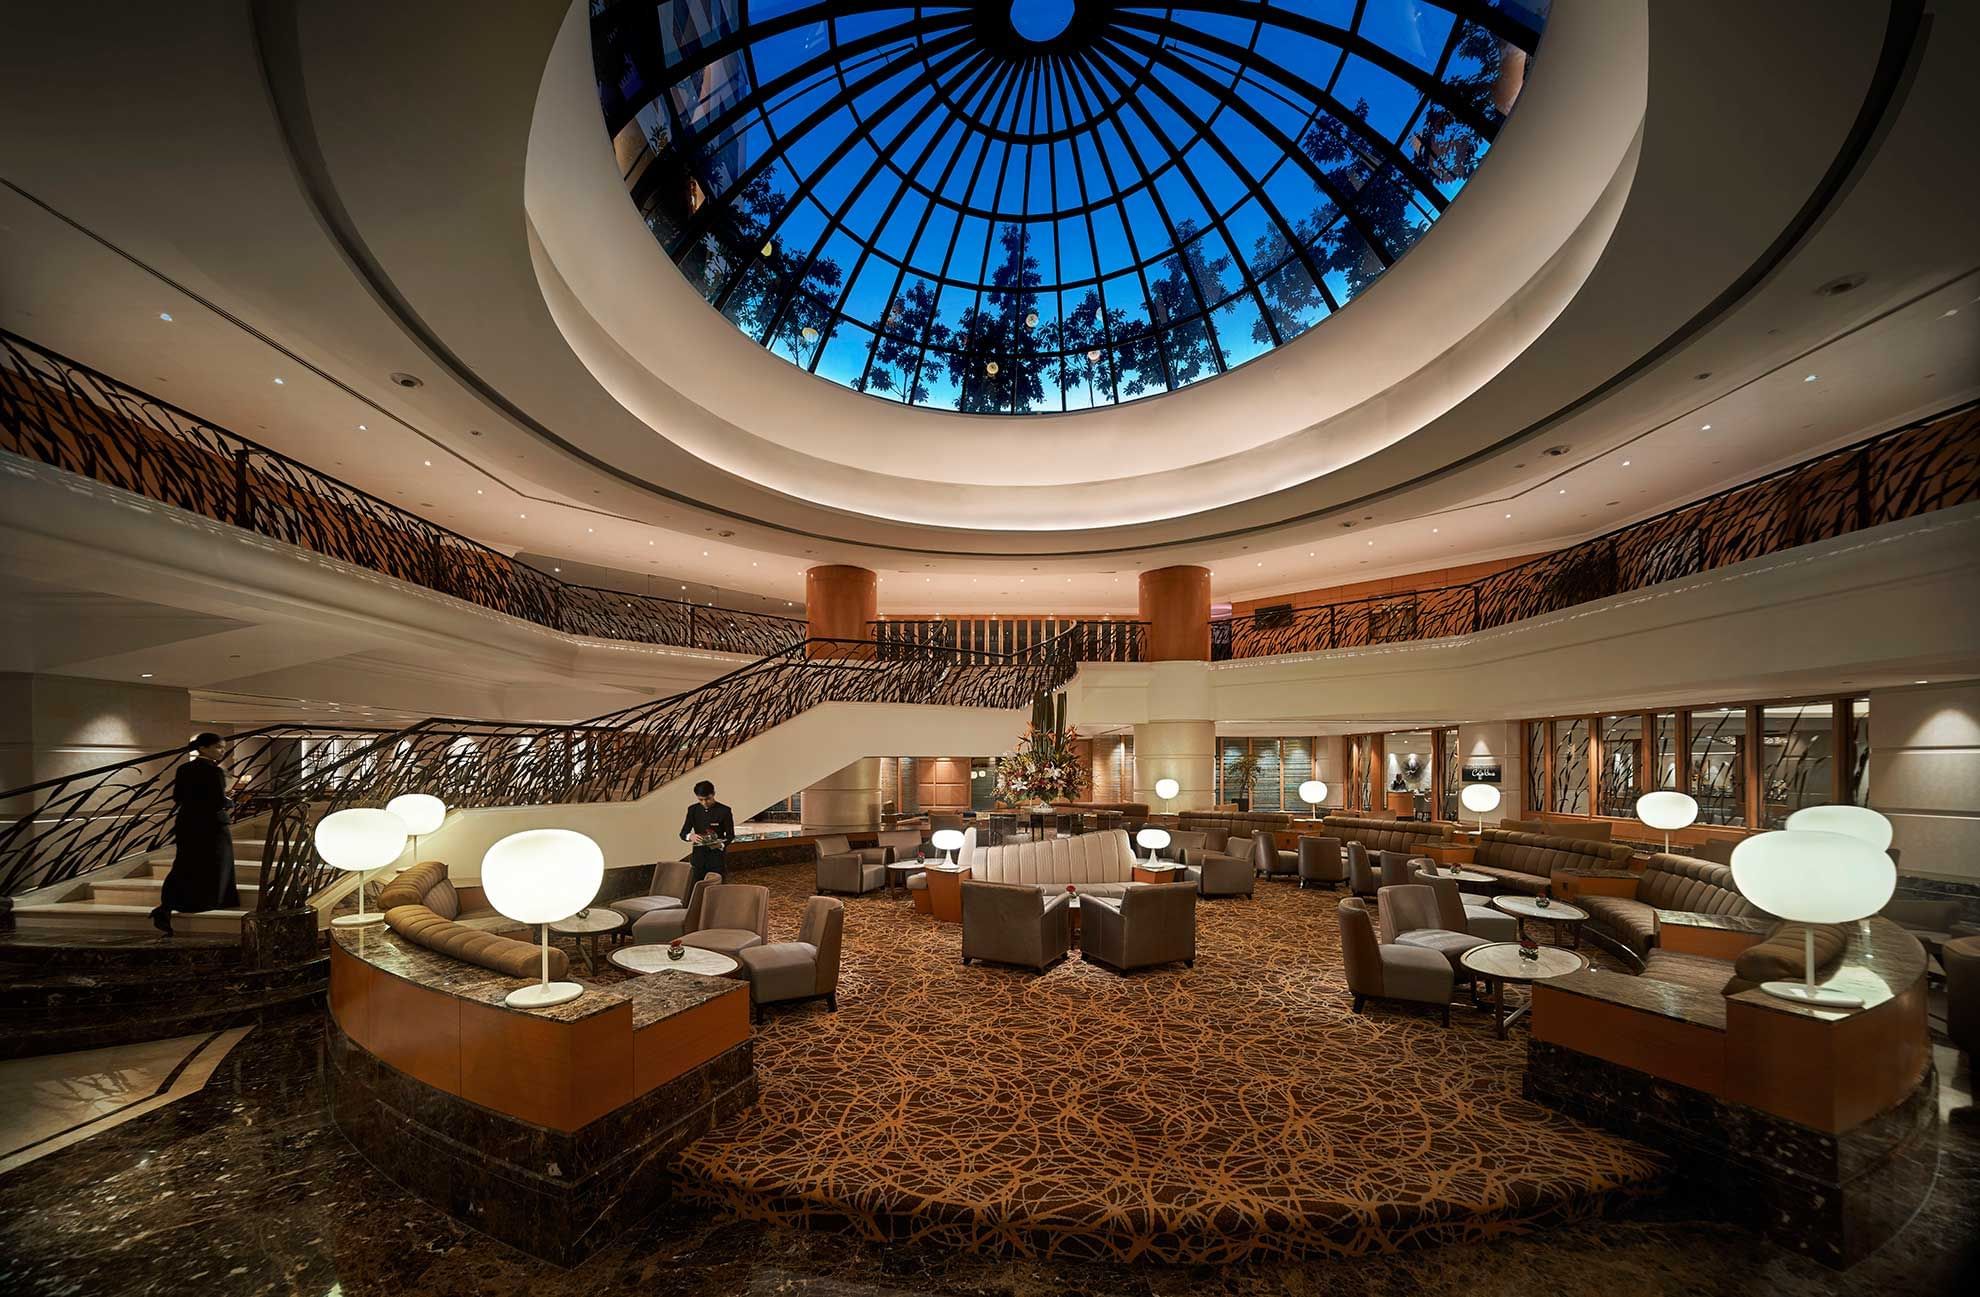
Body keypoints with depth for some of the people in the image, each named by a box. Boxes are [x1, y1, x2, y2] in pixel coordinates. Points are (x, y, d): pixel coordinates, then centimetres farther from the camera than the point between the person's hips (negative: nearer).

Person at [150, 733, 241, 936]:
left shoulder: (184, 769, 6)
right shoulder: (214, 771, -18)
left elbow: (177, 798, 11)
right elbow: (220, 801, -20)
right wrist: (231, 803, 0)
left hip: (187, 823, 7)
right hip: (211, 825, -7)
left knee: (185, 866, 11)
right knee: (212, 866, 7)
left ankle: (165, 908, 3)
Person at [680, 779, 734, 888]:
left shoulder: (724, 811, -6)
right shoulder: (693, 810, 4)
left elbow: (730, 834, 0)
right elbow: (683, 833, 5)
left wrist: (722, 844, -21)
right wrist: (690, 836, -19)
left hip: (717, 858, -3)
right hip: (698, 857, 3)